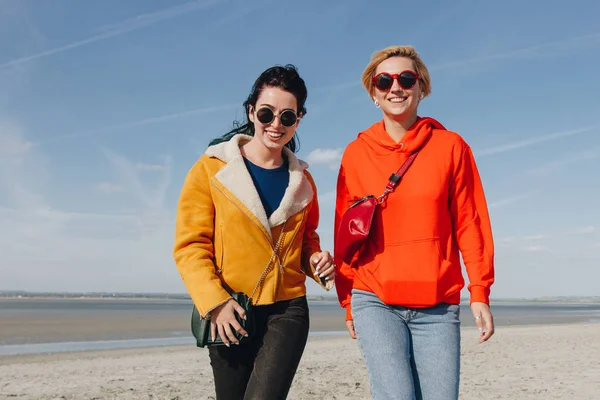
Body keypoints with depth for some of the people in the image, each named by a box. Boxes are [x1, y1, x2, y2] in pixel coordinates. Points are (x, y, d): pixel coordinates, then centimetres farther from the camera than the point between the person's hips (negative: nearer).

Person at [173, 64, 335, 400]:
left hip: (288, 310, 2)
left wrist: (317, 261, -1)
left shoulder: (302, 180, 9)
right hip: (230, 315, -1)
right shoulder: (212, 169, -3)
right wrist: (214, 302, -18)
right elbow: (190, 246, -6)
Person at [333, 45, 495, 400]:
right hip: (375, 300, 0)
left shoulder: (450, 146, 4)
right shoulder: (357, 153, 4)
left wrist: (480, 292, 0)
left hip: (438, 305, 1)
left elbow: (470, 223, 5)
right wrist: (348, 301, 9)